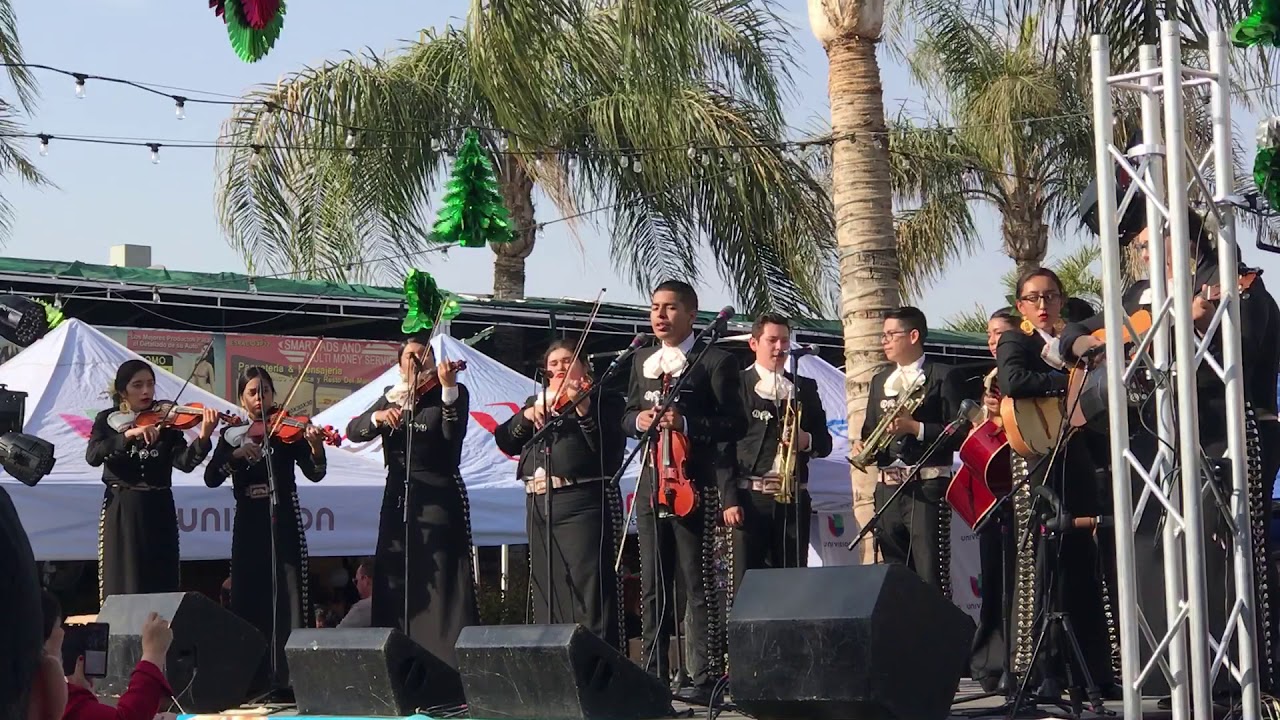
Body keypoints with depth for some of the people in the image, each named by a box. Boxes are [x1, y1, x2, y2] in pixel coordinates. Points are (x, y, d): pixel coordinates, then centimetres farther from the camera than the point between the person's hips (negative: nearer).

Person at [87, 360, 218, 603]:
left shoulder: (165, 422, 4)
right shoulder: (107, 420, 4)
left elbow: (185, 462, -11)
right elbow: (92, 456, -15)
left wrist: (203, 439, -30)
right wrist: (129, 435, -28)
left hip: (158, 510, 1)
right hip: (121, 512, -1)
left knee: (161, 585, 1)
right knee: (121, 586, -3)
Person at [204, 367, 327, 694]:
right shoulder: (231, 435, 9)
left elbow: (315, 474, -10)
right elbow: (211, 479, -4)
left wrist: (316, 447, -30)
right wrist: (236, 454, -20)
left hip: (283, 523, -3)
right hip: (248, 526, 3)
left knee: (287, 601, -8)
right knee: (248, 602, 4)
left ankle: (290, 678, -9)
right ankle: (252, 680, 9)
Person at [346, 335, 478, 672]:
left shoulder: (454, 392, 1)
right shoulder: (390, 398, 15)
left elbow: (453, 434, -16)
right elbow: (354, 431, 5)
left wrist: (448, 388, -26)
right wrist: (378, 416, -14)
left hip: (439, 497, -5)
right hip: (398, 497, 5)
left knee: (441, 585, -9)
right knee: (397, 586, 5)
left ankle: (453, 666, -10)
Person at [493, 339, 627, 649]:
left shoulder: (603, 400, 4)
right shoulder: (535, 402, 22)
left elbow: (609, 446, -11)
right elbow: (505, 441, 12)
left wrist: (582, 408, -22)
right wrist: (527, 416, -5)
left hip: (584, 504, -6)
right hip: (539, 504, 7)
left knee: (587, 587, -13)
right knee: (546, 591, 9)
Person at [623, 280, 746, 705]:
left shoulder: (715, 362, -3)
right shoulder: (642, 361, 17)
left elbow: (735, 423, -7)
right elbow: (627, 415, 22)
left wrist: (686, 423, -19)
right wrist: (638, 420, -1)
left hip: (694, 485, -6)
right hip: (651, 483, 6)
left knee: (697, 583, -6)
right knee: (653, 586, 9)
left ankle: (706, 677, -5)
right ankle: (654, 674, 14)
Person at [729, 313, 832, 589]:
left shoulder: (806, 388, 16)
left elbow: (825, 443, 17)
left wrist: (807, 441, -7)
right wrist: (729, 500, -10)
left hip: (794, 497, 4)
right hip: (751, 497, -4)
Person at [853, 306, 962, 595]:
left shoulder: (941, 377, 0)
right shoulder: (880, 380, 20)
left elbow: (958, 433, -8)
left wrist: (915, 427, -16)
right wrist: (862, 445, 2)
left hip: (927, 487, -6)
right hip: (888, 487, 6)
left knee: (930, 575, -10)